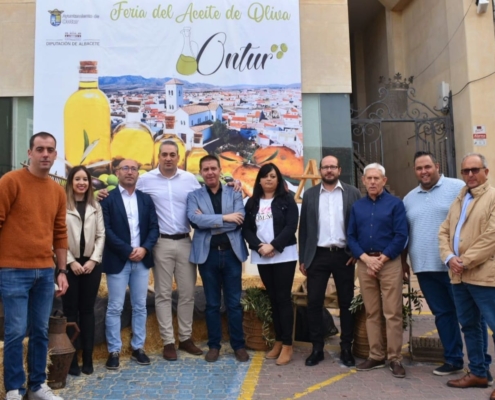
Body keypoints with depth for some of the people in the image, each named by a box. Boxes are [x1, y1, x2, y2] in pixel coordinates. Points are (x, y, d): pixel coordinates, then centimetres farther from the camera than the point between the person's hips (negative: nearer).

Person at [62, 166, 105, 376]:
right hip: (70, 264, -3)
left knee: (87, 310, 7)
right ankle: (71, 360, 9)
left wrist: (94, 259, -5)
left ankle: (88, 358, 13)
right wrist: (71, 262, -11)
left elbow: (101, 235, 7)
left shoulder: (95, 207, 10)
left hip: (91, 263, 3)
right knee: (70, 311, 2)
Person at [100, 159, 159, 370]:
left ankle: (138, 347, 21)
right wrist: (128, 251, -14)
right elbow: (106, 230, -11)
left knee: (140, 306, 10)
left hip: (142, 260, 4)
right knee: (115, 308, 2)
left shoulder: (146, 199, 11)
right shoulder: (108, 199, -3)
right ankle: (114, 351, 12)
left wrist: (145, 248, -11)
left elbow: (154, 227, 6)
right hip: (118, 260, -4)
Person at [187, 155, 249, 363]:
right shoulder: (194, 195, 4)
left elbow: (238, 221, -10)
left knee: (234, 302, 7)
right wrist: (224, 217, -17)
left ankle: (239, 345, 18)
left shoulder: (234, 193, 5)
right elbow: (195, 219, -15)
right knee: (212, 303, 10)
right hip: (207, 254, 0)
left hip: (231, 252, 0)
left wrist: (209, 222, -11)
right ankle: (214, 345, 21)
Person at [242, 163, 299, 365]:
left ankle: (287, 345, 2)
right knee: (272, 298, 9)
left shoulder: (287, 200, 1)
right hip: (262, 257, 3)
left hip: (284, 255, -3)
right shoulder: (252, 202, 10)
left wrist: (273, 246, -17)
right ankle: (278, 341, 18)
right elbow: (246, 229, 4)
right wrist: (260, 247, -12)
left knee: (283, 298, -4)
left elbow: (291, 227, -8)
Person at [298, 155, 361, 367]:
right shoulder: (310, 194, 7)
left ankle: (346, 348, 18)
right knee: (314, 302, 0)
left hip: (344, 255, 0)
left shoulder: (352, 193, 4)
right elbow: (304, 227, 7)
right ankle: (317, 348, 12)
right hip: (317, 255, 1)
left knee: (346, 303, 6)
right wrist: (302, 258, 4)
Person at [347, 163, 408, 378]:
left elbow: (401, 235, -6)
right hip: (364, 263, 4)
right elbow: (351, 236, 7)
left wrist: (382, 259, -11)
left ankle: (395, 358, 6)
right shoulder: (357, 206, 11)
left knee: (393, 313, -3)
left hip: (389, 262, -3)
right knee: (371, 313, 8)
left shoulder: (395, 203, 0)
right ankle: (376, 356, 17)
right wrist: (366, 258, -7)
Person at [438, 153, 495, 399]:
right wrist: (449, 257, -5)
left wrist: (466, 261, -15)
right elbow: (444, 231, 13)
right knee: (468, 326, 15)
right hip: (458, 275, 8)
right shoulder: (458, 201, 18)